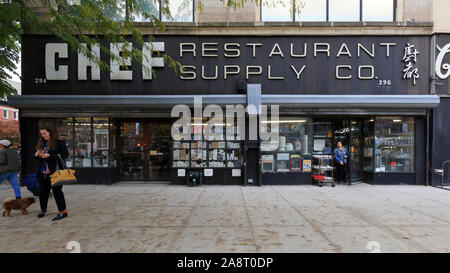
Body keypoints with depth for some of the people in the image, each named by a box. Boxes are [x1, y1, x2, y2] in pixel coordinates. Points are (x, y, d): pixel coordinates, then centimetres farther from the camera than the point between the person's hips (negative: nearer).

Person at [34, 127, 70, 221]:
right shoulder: (41, 143, 13)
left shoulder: (59, 143, -7)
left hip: (54, 172, -6)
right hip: (42, 172, 7)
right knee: (42, 192, 15)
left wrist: (49, 156, -19)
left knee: (56, 191, -4)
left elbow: (65, 155, -15)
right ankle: (43, 209, 37)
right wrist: (37, 155, 0)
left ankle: (63, 212, 5)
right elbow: (37, 154, 24)